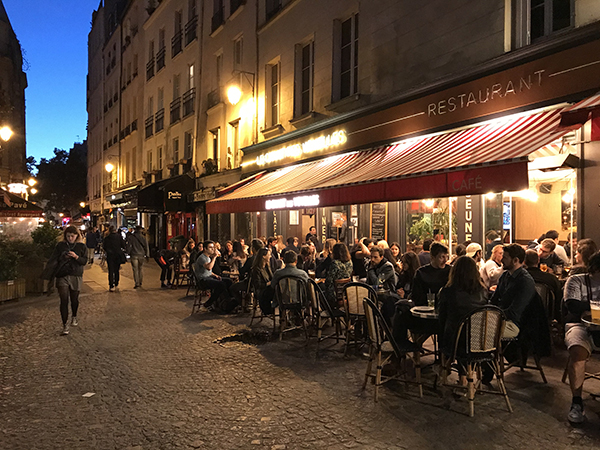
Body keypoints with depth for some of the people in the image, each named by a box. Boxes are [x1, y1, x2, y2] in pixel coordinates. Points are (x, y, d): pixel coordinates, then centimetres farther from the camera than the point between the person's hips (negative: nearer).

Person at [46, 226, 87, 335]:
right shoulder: (60, 246, 5)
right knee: (64, 301, -7)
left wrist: (76, 257, -18)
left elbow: (85, 261, 0)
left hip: (76, 277, 1)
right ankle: (65, 325, -3)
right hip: (62, 276, 0)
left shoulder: (81, 247, 4)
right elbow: (53, 259, 4)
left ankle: (74, 317, 40)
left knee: (74, 299, 12)